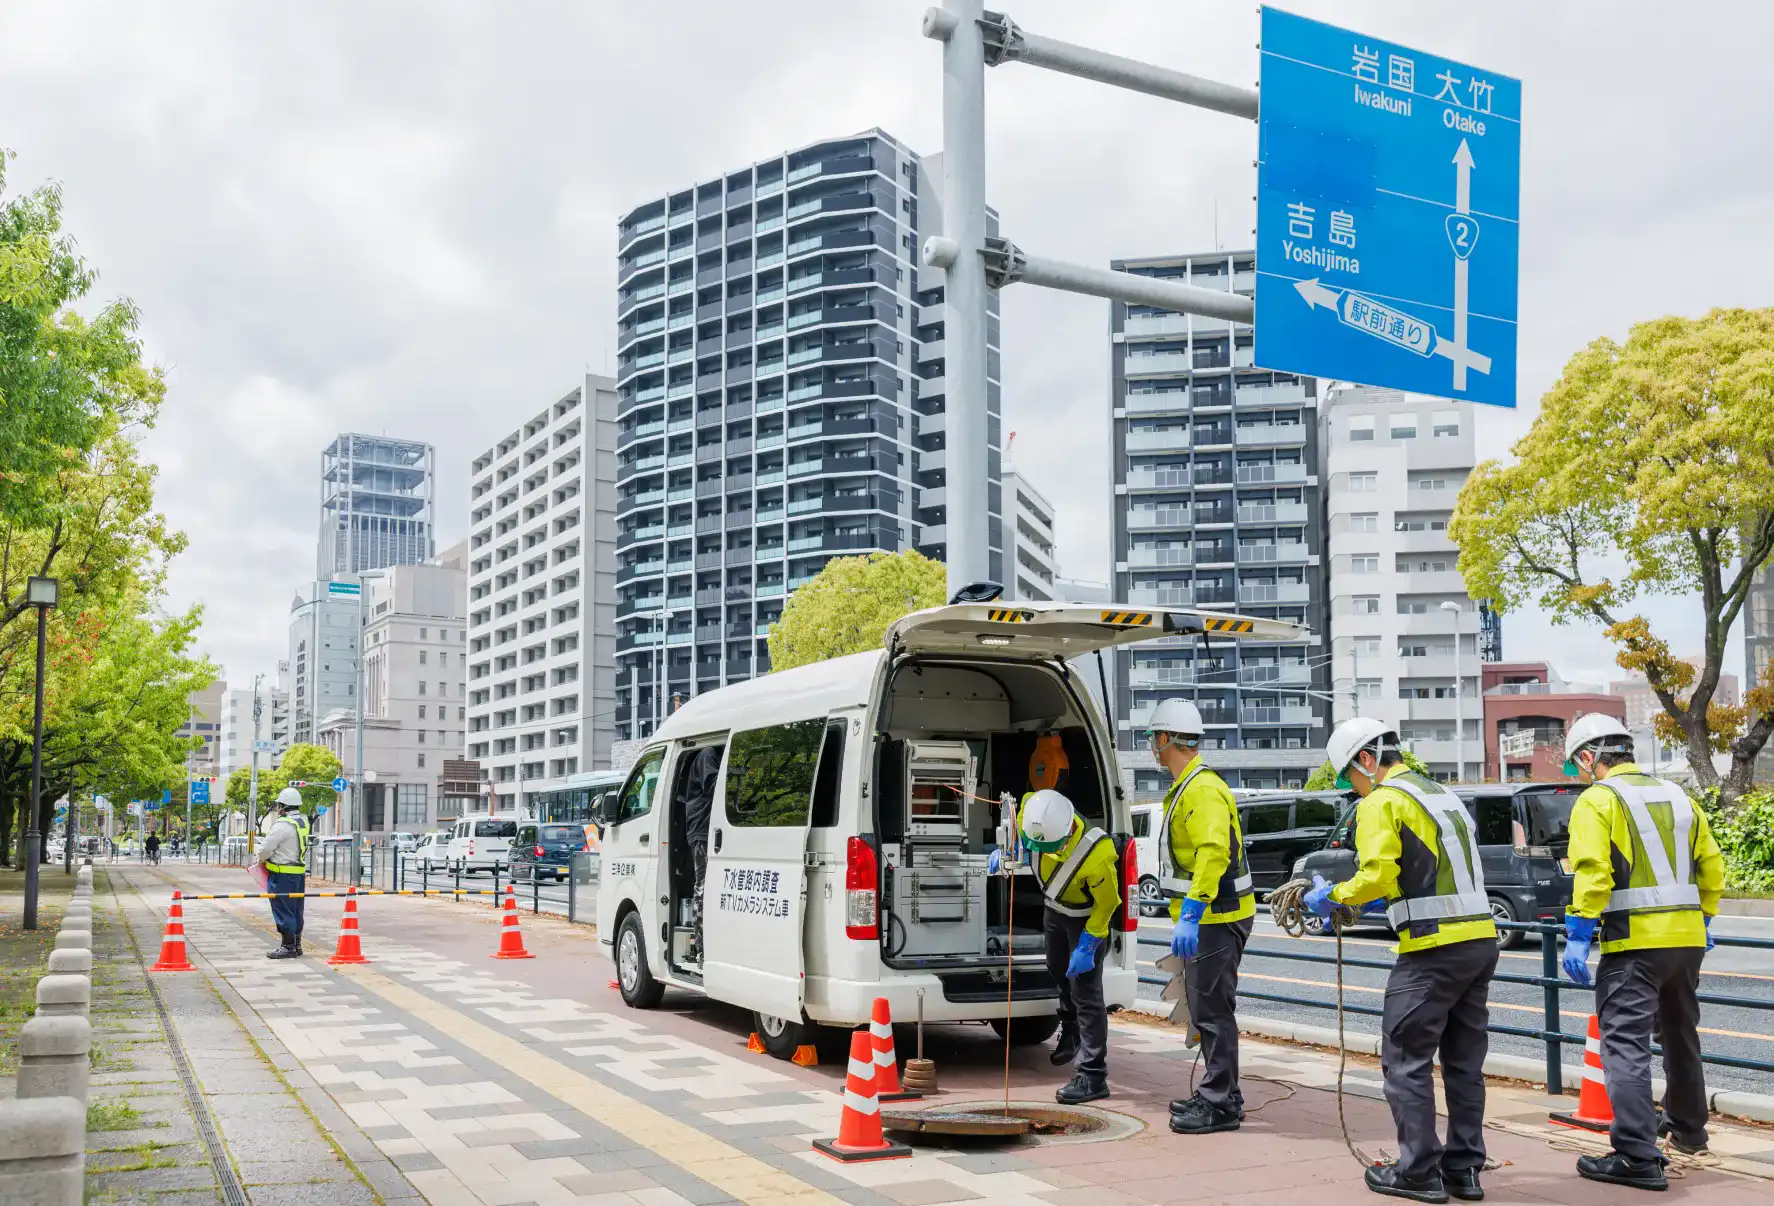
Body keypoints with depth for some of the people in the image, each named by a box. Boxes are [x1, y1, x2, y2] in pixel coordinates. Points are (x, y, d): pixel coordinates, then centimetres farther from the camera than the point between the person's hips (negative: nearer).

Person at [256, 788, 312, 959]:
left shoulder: (282, 825, -18)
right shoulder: (303, 822, 10)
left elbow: (266, 849, -15)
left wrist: (261, 860, 5)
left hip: (282, 875, -9)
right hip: (299, 873, 9)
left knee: (283, 911, -2)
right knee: (296, 911, 15)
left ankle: (288, 947, 0)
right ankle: (297, 945, 22)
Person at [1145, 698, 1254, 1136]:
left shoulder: (1203, 791, -19)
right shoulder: (1186, 788, 16)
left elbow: (1214, 853, -30)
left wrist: (1190, 915, -34)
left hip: (1215, 919, -11)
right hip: (1206, 918, 11)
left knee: (1212, 1010, -6)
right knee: (1204, 1008, 17)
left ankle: (1220, 1105, 1)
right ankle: (1219, 1095, 26)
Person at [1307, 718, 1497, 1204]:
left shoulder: (1382, 802, -7)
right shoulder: (1443, 795, 20)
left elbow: (1377, 875, -18)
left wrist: (1335, 897, -2)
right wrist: (1363, 902, 21)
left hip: (1435, 949, -9)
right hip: (1482, 941, 9)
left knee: (1406, 1059, 1)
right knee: (1463, 1061, 14)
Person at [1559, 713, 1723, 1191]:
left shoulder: (1597, 800, -7)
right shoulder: (1676, 796, 14)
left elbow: (1591, 872, -17)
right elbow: (1711, 864, 18)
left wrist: (1578, 936, -16)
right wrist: (1704, 921, 27)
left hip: (1634, 942, -8)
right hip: (1687, 936, 8)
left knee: (1625, 1043, -7)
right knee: (1681, 1034, 25)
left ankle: (1637, 1155, -14)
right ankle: (1688, 1129, 42)